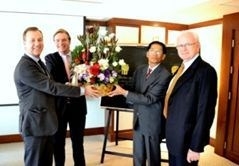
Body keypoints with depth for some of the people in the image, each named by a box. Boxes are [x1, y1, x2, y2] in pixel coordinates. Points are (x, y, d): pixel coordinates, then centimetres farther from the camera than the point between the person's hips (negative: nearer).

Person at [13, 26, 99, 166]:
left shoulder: (39, 62, 13)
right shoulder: (24, 66, -20)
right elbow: (51, 87, -23)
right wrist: (82, 90, -21)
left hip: (46, 121, 9)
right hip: (35, 123, -9)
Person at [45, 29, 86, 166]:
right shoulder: (50, 58, -1)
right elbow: (52, 81, -15)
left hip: (77, 105, 1)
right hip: (59, 105, -1)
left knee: (78, 140, 15)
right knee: (58, 141, 14)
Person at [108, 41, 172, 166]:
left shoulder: (165, 75, -17)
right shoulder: (139, 70, 5)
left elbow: (149, 99, -21)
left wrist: (124, 92, -23)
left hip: (153, 122, -6)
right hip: (138, 120, 6)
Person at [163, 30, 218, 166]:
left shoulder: (205, 71, -18)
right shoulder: (182, 69, 9)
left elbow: (205, 111, -21)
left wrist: (196, 146, -20)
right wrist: (169, 133, 10)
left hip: (187, 139, -8)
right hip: (174, 136, 8)